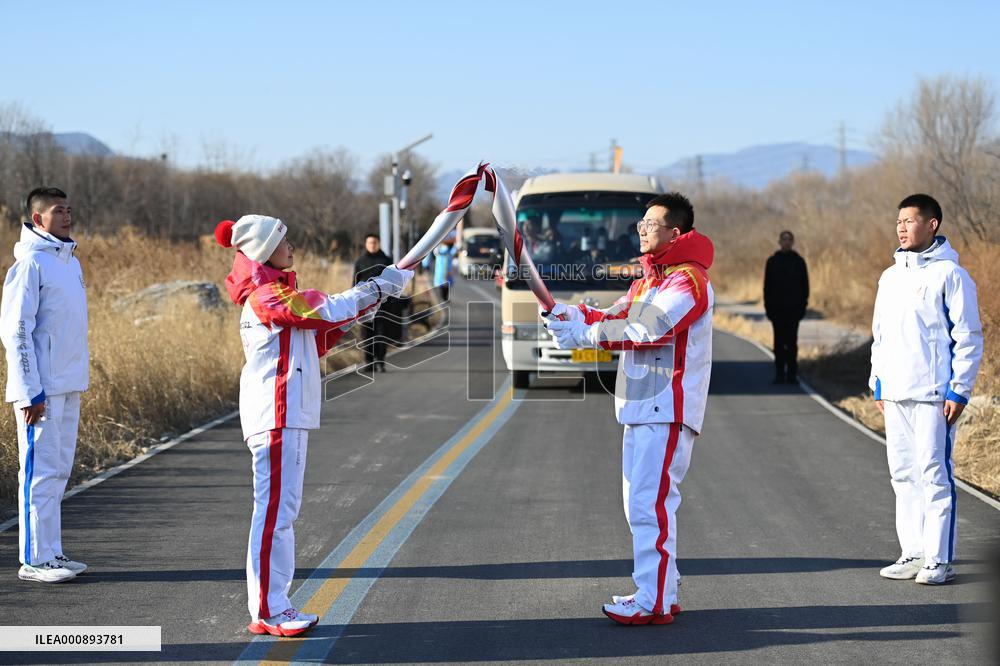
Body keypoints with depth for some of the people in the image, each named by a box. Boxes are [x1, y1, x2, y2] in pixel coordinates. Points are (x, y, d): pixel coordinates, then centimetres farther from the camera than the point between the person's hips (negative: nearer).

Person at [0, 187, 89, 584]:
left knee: (59, 470, 12)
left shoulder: (71, 262, 14)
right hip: (42, 389, -8)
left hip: (68, 387, 8)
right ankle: (35, 559, 0)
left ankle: (51, 553, 19)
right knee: (41, 470, -5)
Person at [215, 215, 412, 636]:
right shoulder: (267, 296, -12)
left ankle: (275, 606, 16)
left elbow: (315, 342, 21)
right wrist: (379, 288, -9)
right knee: (275, 509, -10)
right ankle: (266, 612, -9)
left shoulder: (274, 293, 19)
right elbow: (326, 311, -18)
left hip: (289, 414, 11)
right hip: (276, 415, -11)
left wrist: (357, 310, 10)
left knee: (282, 509, 12)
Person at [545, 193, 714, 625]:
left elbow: (650, 328, -22)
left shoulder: (688, 279, -11)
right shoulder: (647, 280, 23)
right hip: (641, 406, 10)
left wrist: (586, 335, -20)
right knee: (641, 503, 13)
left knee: (650, 502, -12)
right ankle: (661, 593, 21)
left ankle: (654, 602, -10)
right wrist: (571, 315, -5)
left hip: (668, 409, -10)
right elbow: (617, 320, 14)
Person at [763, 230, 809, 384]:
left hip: (793, 308, -1)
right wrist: (768, 306, -1)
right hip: (777, 308, 1)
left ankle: (792, 374, 3)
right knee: (779, 342, 2)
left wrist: (803, 305, -2)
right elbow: (767, 285, 5)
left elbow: (805, 285, 5)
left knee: (792, 341, 0)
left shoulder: (799, 261, 4)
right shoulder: (772, 261, 5)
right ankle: (779, 374, 5)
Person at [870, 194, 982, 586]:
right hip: (895, 394, 7)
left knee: (935, 473, -6)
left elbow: (969, 337, -8)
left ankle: (940, 558, -2)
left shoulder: (949, 274, -7)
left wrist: (960, 391, -12)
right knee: (903, 474, 9)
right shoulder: (890, 277, 15)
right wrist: (878, 385, 17)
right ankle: (913, 553, 17)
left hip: (934, 395, -7)